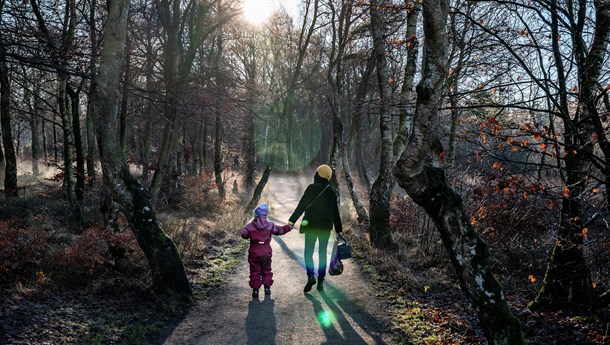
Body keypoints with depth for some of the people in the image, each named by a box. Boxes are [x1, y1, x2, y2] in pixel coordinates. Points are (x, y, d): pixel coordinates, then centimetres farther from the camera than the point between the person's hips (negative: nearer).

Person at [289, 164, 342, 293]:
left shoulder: (312, 188, -7)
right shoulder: (331, 191, 7)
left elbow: (302, 205, -13)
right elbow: (335, 212, 11)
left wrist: (292, 220, -12)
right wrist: (338, 229, 18)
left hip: (311, 225, -4)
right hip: (326, 226, 4)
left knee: (308, 251, 4)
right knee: (322, 253, 10)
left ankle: (311, 276, -17)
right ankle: (321, 281, 9)